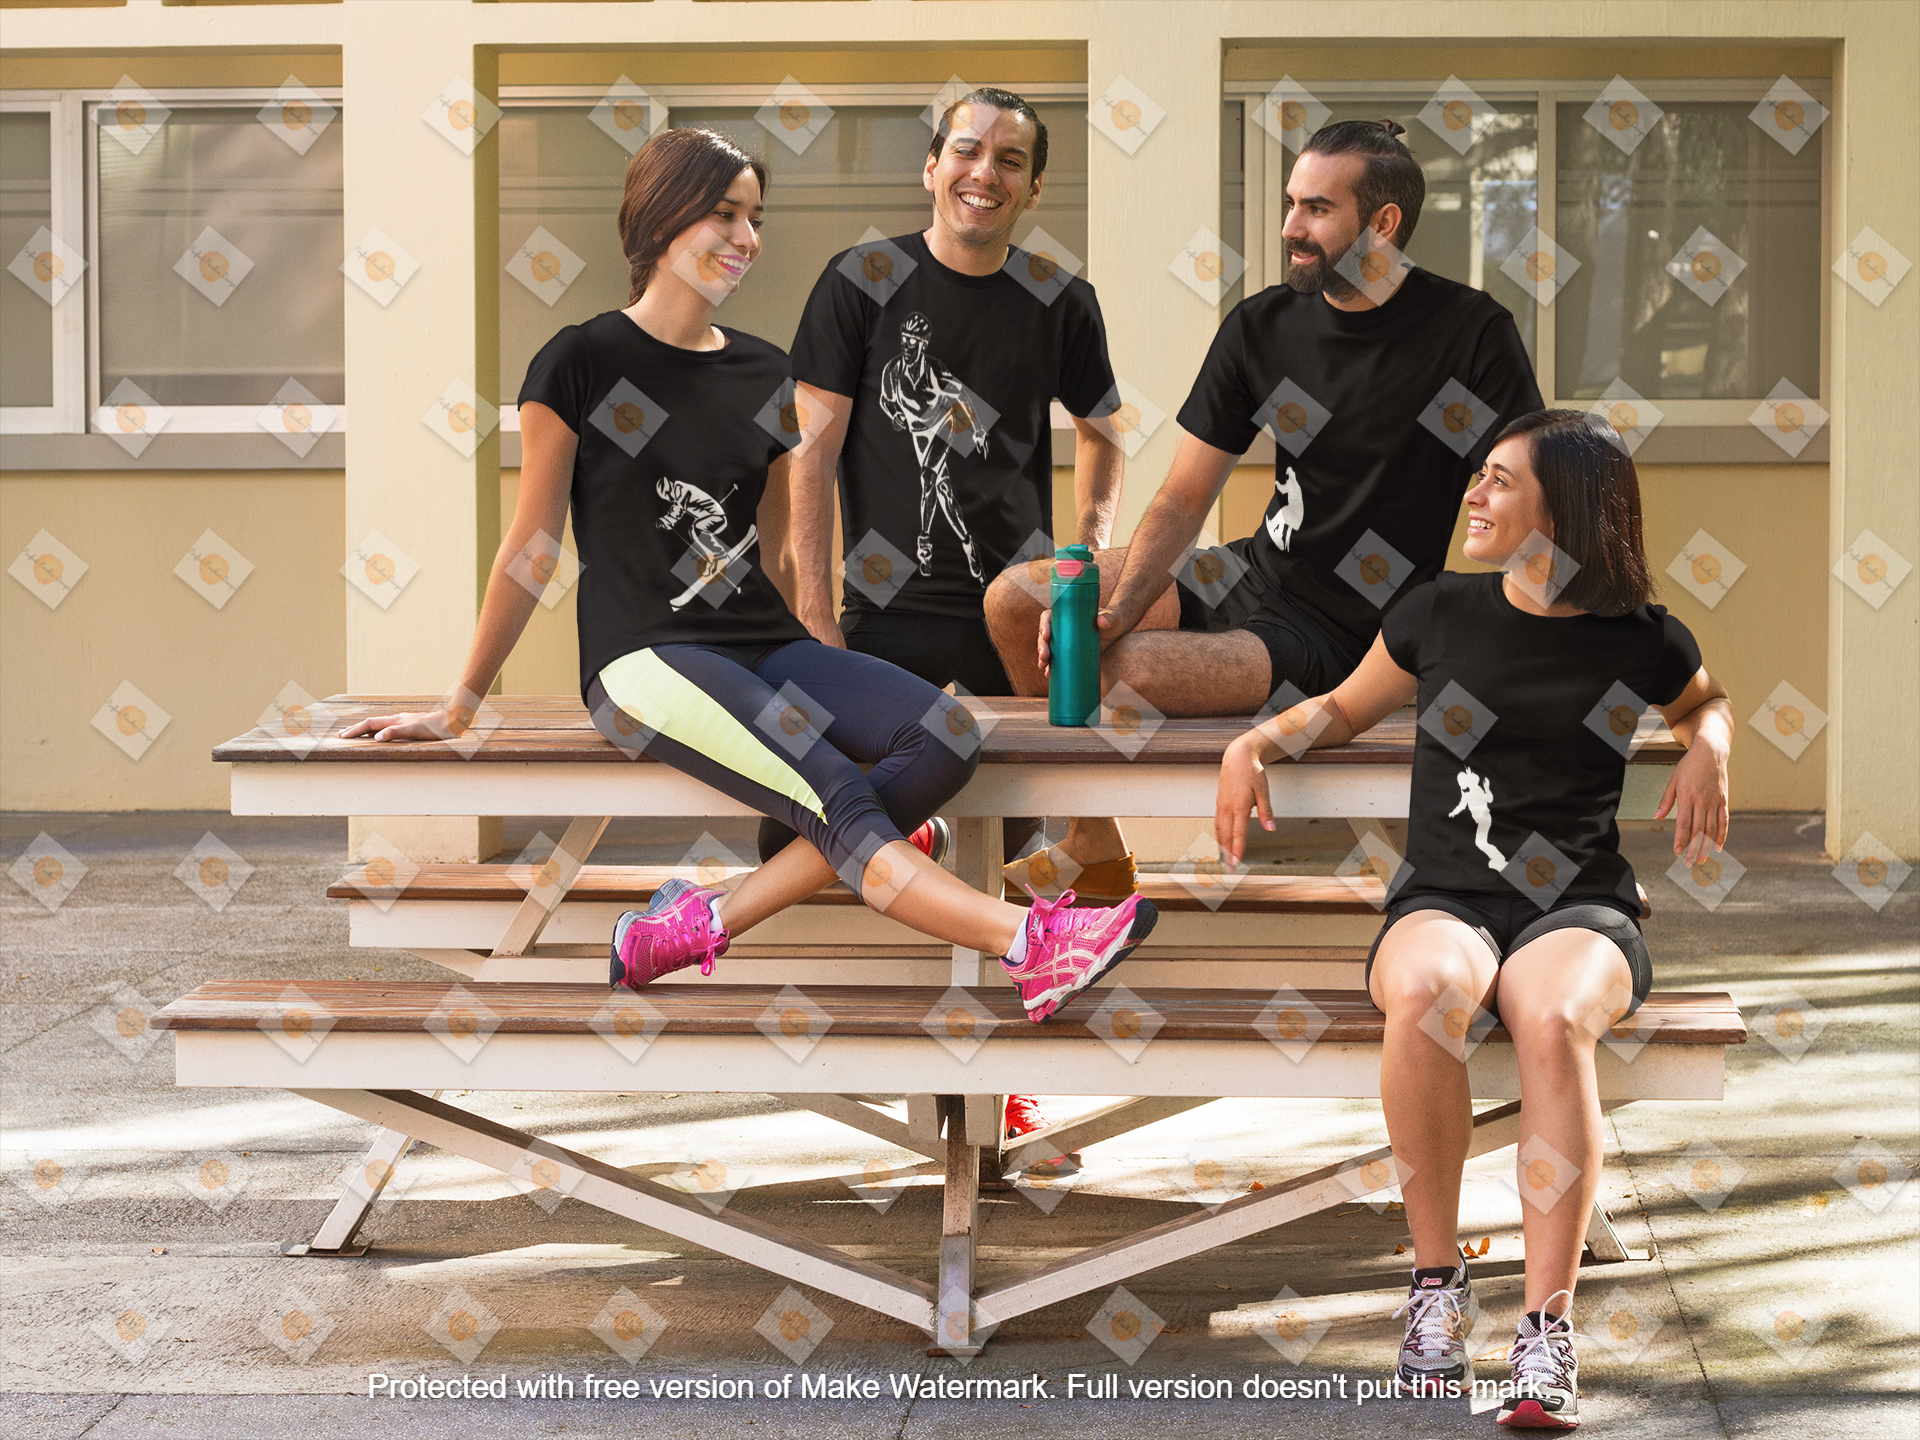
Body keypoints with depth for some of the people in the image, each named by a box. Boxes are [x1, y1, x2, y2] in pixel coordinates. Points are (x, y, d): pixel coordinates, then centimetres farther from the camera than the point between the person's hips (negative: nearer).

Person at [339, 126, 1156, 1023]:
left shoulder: (765, 376, 17)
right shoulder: (581, 365, 1)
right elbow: (530, 548, 4)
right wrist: (457, 711, 6)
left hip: (763, 643, 6)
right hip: (644, 655, -6)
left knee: (944, 740, -22)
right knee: (834, 793, -30)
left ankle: (704, 921, -28)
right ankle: (1032, 947, -44)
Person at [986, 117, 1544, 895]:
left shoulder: (1471, 334, -12)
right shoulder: (1263, 327, 2)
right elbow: (1183, 501, 2)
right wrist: (1116, 609, -17)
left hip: (1342, 640, -7)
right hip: (1253, 573, 7)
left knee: (1124, 671, -28)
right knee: (1013, 605, -1)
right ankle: (1092, 836, 16)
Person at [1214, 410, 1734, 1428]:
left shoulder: (1641, 642, 7)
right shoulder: (1439, 613, 10)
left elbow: (1706, 701, 31)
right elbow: (1344, 708, 27)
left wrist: (1709, 753, 9)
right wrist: (1252, 743, 9)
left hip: (1581, 907, -1)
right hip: (1444, 900, 1)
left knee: (1552, 1019, -39)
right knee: (1427, 994, -39)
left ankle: (1546, 1339, -40)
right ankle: (1436, 1284, -23)